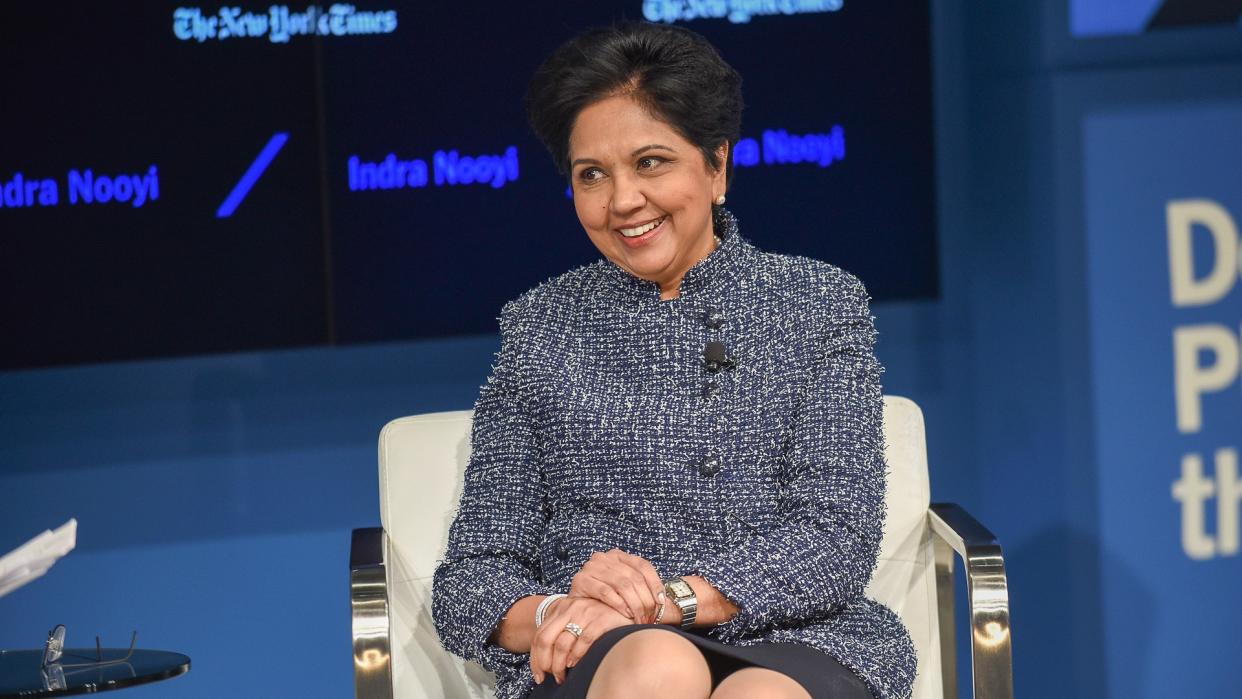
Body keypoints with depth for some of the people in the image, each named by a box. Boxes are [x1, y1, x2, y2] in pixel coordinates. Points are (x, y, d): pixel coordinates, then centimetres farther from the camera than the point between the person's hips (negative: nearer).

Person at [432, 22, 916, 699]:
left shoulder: (821, 304, 12)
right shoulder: (538, 326, 13)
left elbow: (838, 536, 0)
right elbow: (469, 579, 9)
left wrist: (671, 600, -16)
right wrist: (551, 613, -15)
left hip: (795, 645, 0)